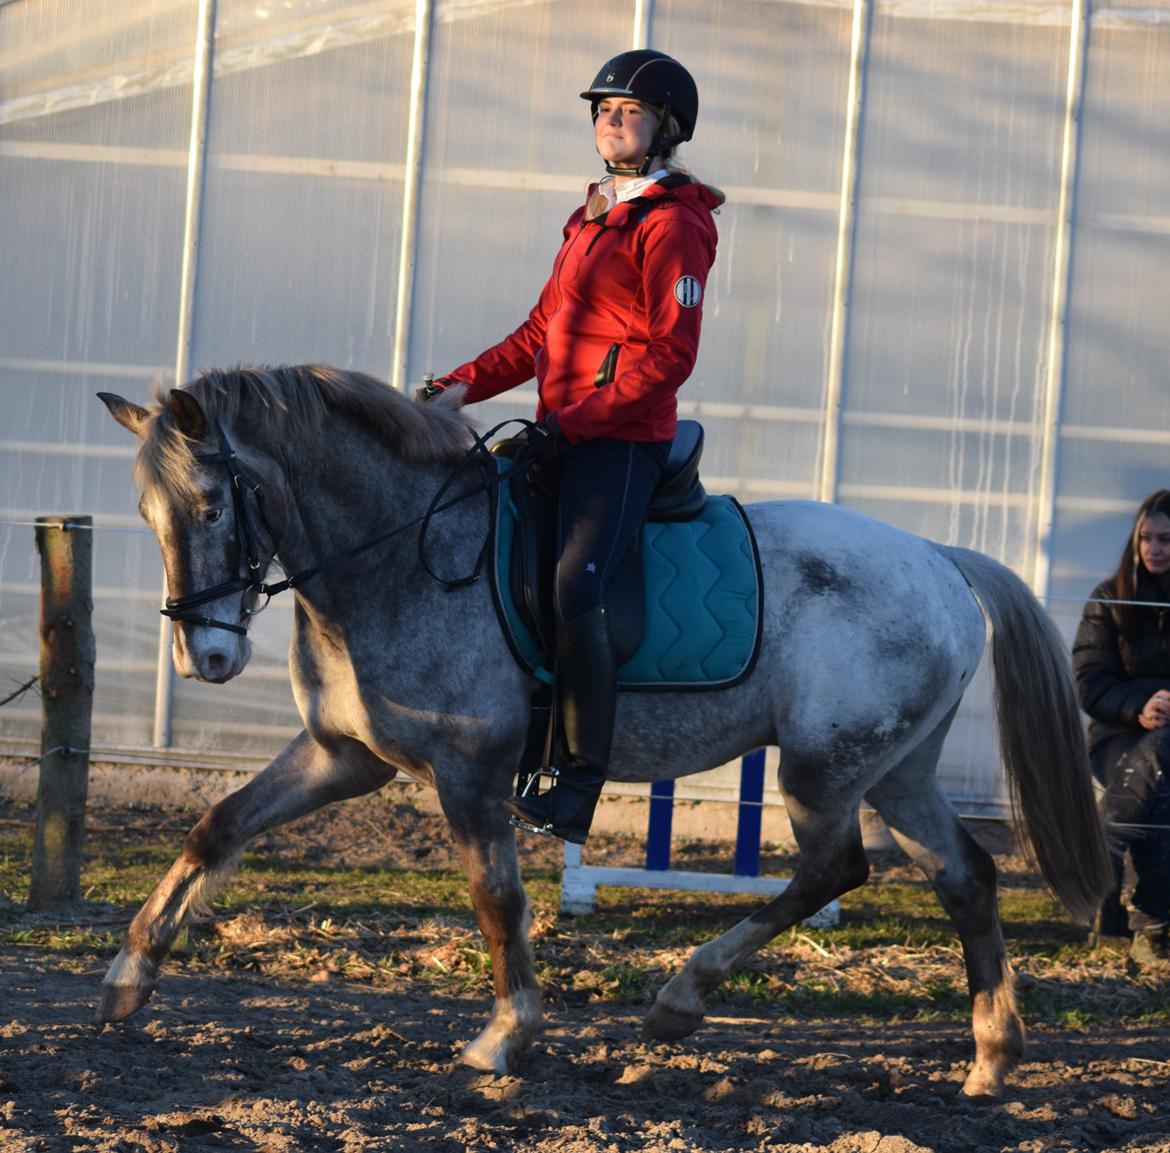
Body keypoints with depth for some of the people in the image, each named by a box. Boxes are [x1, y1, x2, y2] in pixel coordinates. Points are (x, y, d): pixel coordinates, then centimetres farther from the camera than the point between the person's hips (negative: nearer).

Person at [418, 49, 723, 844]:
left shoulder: (672, 225, -8)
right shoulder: (596, 218, 20)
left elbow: (670, 355, -16)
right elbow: (542, 333, 23)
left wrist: (574, 422, -21)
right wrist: (461, 385, 9)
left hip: (625, 441, -10)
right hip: (567, 435, 10)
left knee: (575, 588, -24)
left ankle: (581, 786, -25)